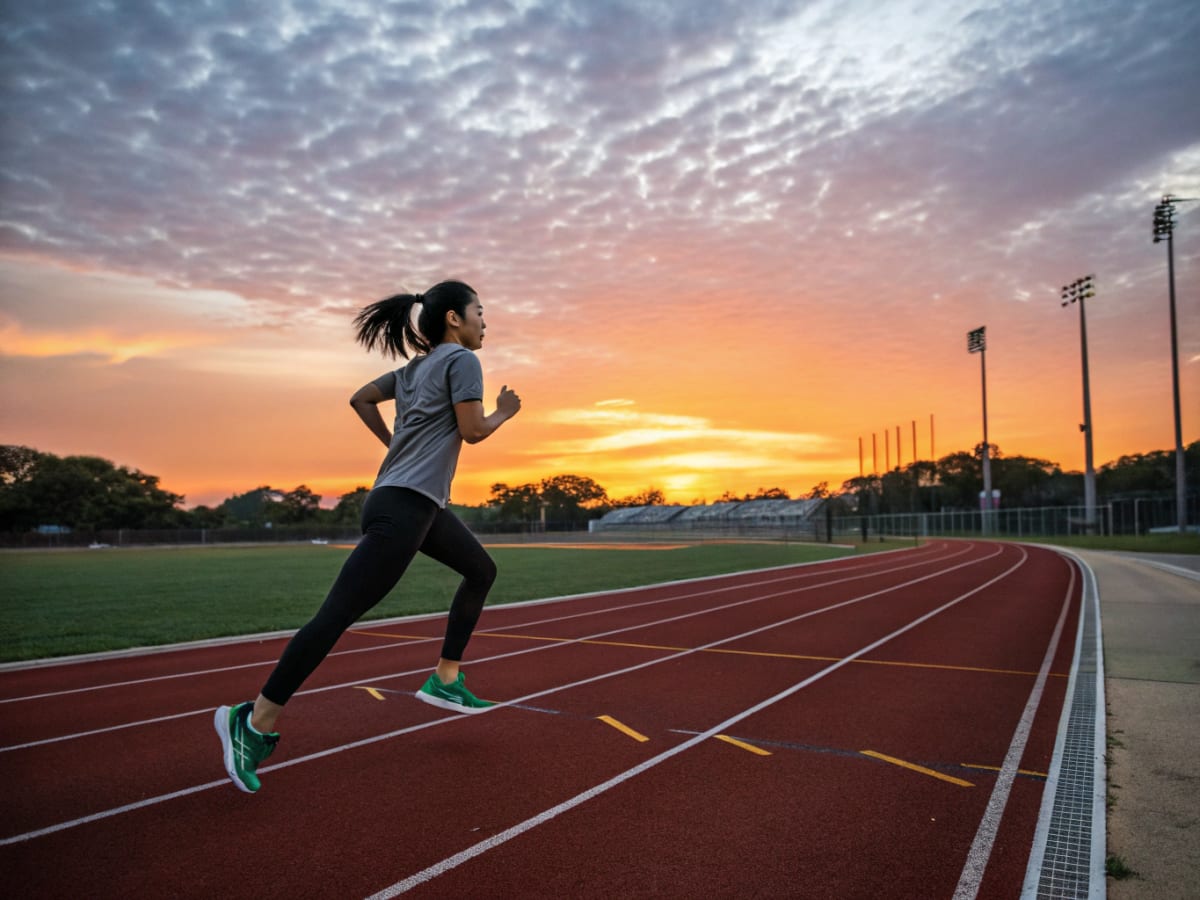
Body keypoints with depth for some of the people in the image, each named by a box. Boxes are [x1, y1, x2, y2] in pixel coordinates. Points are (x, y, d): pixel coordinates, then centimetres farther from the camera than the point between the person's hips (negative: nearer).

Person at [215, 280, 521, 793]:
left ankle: (445, 680, 20)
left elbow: (361, 399, 24)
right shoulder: (461, 359, -7)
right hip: (402, 506, -11)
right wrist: (504, 412, 8)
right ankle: (254, 723, -1)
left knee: (481, 571, 19)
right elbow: (472, 431, -11)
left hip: (425, 504, 11)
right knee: (337, 615, -8)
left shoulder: (416, 367, 18)